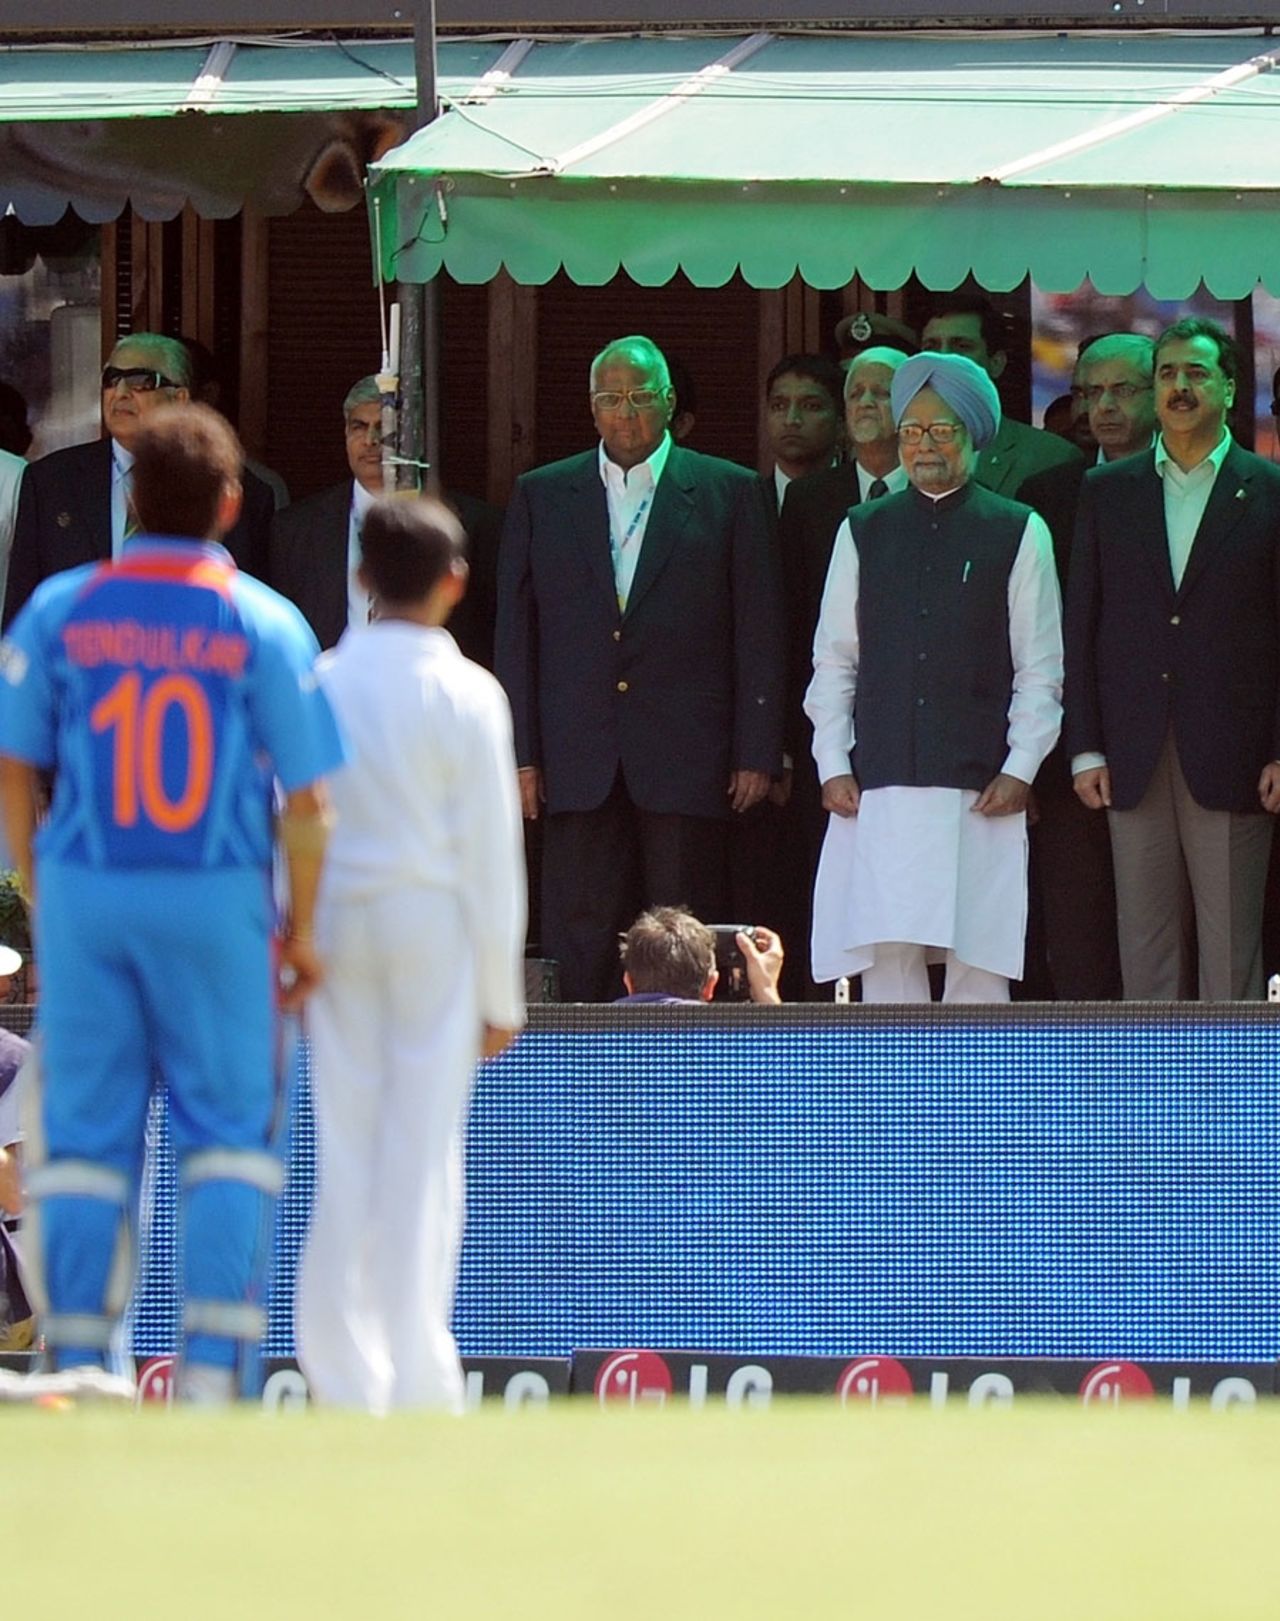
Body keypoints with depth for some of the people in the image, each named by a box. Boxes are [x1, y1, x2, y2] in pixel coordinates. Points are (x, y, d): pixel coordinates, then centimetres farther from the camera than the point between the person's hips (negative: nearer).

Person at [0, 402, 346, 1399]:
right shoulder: (264, 623, -5)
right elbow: (306, 801, -5)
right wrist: (302, 930, 5)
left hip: (85, 896, 2)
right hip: (217, 902, -2)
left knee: (86, 1133, 7)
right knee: (232, 1132, 6)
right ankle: (215, 1360, -2)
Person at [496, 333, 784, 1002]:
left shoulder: (728, 493, 7)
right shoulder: (542, 496, 12)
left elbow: (758, 633, 5)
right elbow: (515, 633, 10)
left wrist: (756, 753, -2)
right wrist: (520, 755, 2)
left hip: (686, 766, -1)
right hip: (578, 766, 1)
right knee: (579, 946, -3)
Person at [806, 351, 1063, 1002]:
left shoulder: (1018, 533, 7)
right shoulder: (864, 532, 13)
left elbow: (1040, 671, 6)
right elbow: (833, 661, 13)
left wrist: (1020, 771, -4)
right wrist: (833, 765, 3)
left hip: (981, 789, -2)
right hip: (879, 787, 2)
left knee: (980, 955, -4)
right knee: (887, 950, -5)